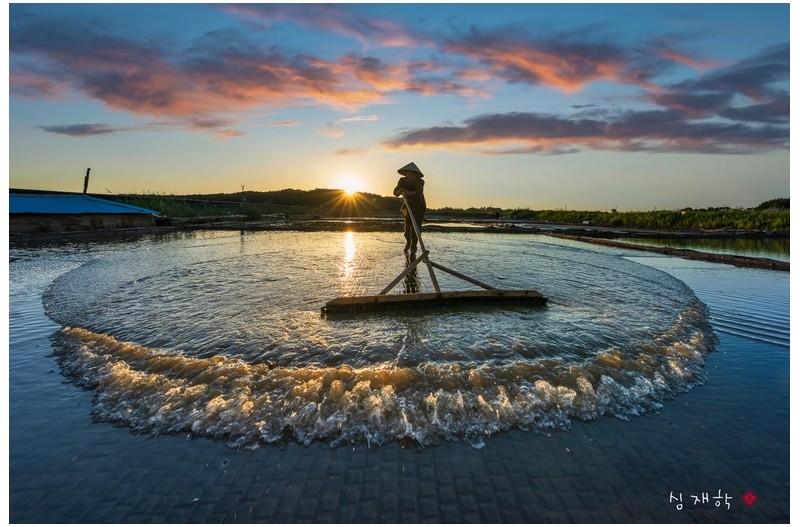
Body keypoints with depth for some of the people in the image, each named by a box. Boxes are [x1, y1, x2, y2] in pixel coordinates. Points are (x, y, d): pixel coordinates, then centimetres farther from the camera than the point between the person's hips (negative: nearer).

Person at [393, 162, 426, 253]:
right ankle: (408, 242, 20)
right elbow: (395, 192, -21)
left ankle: (413, 245, -4)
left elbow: (418, 192, -41)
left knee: (416, 225, -14)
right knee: (407, 224, -3)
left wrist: (408, 192, -60)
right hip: (409, 204, 3)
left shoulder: (420, 182, -22)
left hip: (419, 205, -3)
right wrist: (399, 191, -45)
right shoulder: (403, 180, -12)